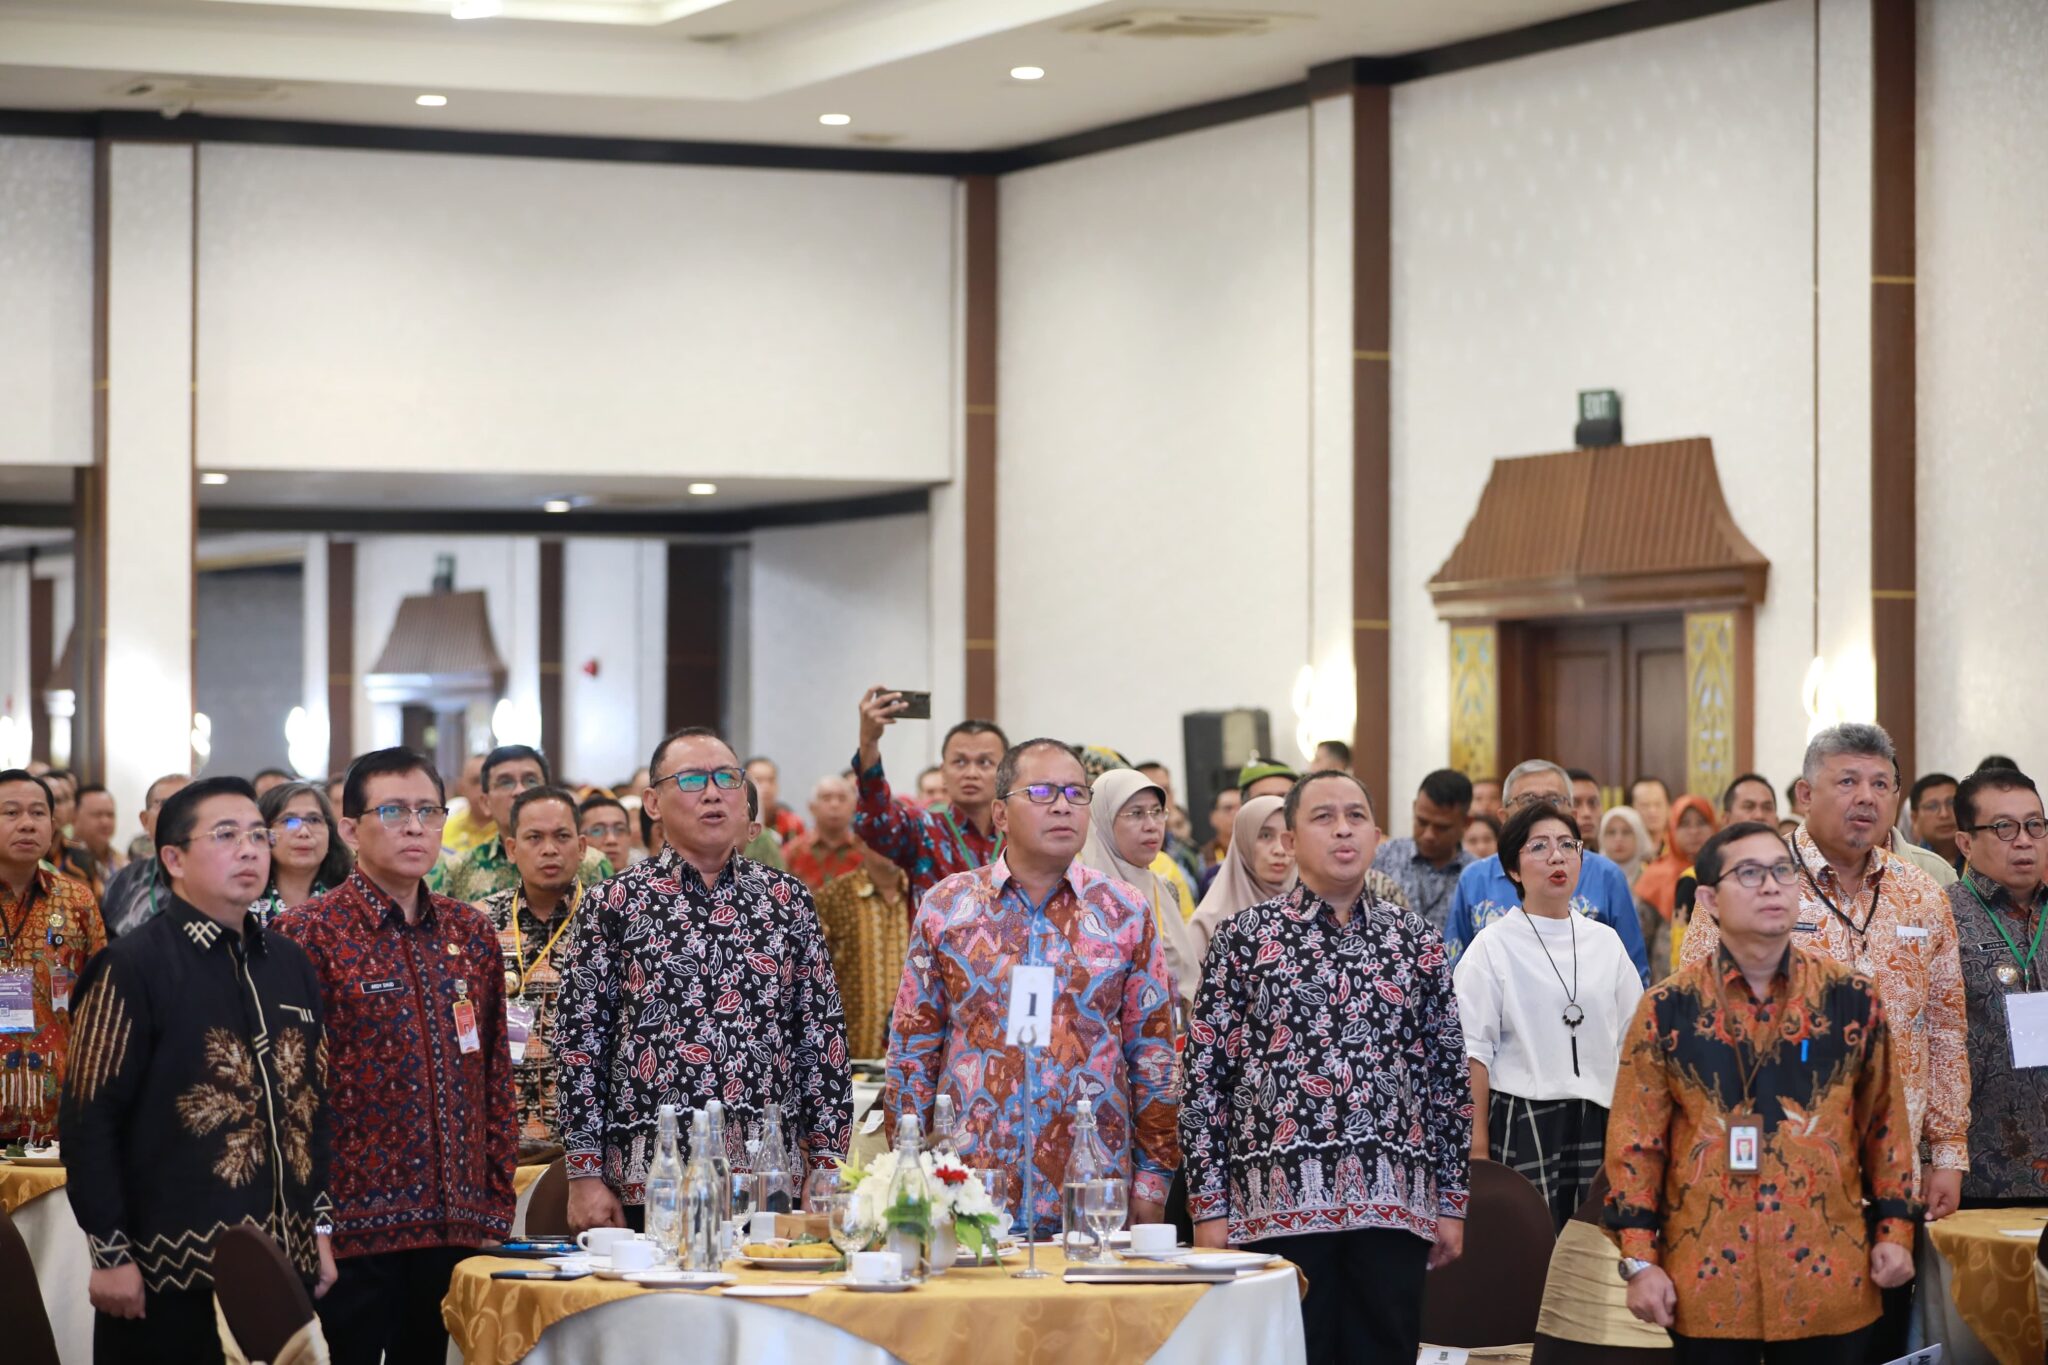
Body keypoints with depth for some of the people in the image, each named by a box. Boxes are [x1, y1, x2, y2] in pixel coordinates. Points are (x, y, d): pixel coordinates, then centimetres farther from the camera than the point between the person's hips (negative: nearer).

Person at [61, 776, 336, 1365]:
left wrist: (320, 1227, 15)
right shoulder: (131, 968, -9)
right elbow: (89, 1121, -10)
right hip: (172, 1270, -6)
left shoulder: (289, 964, 12)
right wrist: (112, 1255, -13)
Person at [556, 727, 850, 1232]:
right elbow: (580, 1040, 1)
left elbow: (822, 1036, 10)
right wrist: (585, 1176, -5)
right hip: (647, 1181, -2)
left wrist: (827, 1169, 4)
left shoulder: (788, 899, 9)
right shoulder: (613, 903, 3)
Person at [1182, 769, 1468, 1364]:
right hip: (1280, 1201, -2)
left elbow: (1450, 1075, 12)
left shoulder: (1416, 941, 10)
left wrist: (1451, 1201, 7)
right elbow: (1204, 1075, 1)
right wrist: (1209, 1208, -4)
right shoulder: (1244, 936, 3)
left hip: (1394, 1201, 2)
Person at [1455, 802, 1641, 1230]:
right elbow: (1474, 1051, -4)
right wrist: (1478, 1146, -10)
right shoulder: (1494, 946, -1)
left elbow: (1629, 1042, 15)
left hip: (1597, 1124, 4)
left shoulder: (1605, 942, 11)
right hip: (1522, 1122, -4)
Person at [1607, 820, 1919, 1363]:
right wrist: (1640, 1260, -4)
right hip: (1707, 1279, -1)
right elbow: (1635, 1140, 1)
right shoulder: (1667, 1009, -1)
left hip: (1829, 1277, 1)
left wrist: (1894, 1229, 5)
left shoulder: (1852, 998, 3)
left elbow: (1884, 1120, 10)